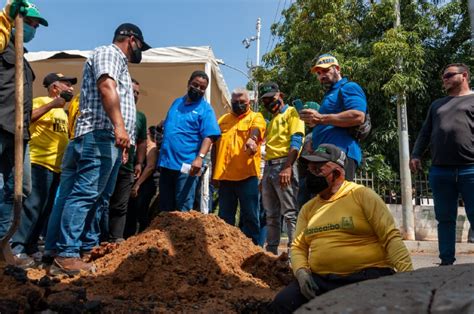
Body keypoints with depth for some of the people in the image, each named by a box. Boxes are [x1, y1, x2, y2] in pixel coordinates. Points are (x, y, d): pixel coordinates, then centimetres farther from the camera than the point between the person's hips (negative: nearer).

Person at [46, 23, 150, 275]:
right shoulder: (109, 52, 1)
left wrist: (121, 145, 24)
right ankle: (66, 256, -16)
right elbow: (106, 88, -16)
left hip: (110, 140, 11)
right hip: (100, 135, -11)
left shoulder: (118, 62, 30)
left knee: (99, 197, 10)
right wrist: (119, 126, -28)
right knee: (84, 194, -14)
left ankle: (89, 248, 14)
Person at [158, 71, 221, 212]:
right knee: (164, 208, 12)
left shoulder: (205, 109, -2)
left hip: (186, 166, -6)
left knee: (183, 209, -3)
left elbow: (208, 136, -12)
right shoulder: (176, 102, 17)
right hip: (166, 163, 6)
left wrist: (200, 157, -28)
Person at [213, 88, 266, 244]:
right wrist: (214, 172, 12)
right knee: (225, 217, 10)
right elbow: (216, 146, 17)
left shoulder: (256, 117, 5)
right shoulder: (223, 120, 17)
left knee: (250, 216, 2)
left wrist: (252, 139, -43)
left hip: (247, 175, -4)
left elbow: (256, 129, -19)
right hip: (225, 176, 4)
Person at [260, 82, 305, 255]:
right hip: (268, 167, 8)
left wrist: (287, 167, -23)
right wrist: (264, 175, 17)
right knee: (271, 214, 9)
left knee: (290, 213, -10)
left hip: (284, 165, -8)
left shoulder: (291, 112, 2)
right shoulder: (272, 120, 26)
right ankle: (271, 250, 14)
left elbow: (296, 141, -11)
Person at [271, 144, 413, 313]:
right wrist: (301, 272, -8)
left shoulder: (362, 195, -1)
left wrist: (408, 275, -17)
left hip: (367, 277, -4)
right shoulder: (308, 208, 14)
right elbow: (298, 246, 13)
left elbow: (391, 237, -6)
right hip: (320, 280, 4)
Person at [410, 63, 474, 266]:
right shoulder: (437, 104, 25)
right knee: (445, 219, 5)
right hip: (439, 171, 4)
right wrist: (416, 155, 9)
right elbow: (425, 133, 23)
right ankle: (446, 262, 11)